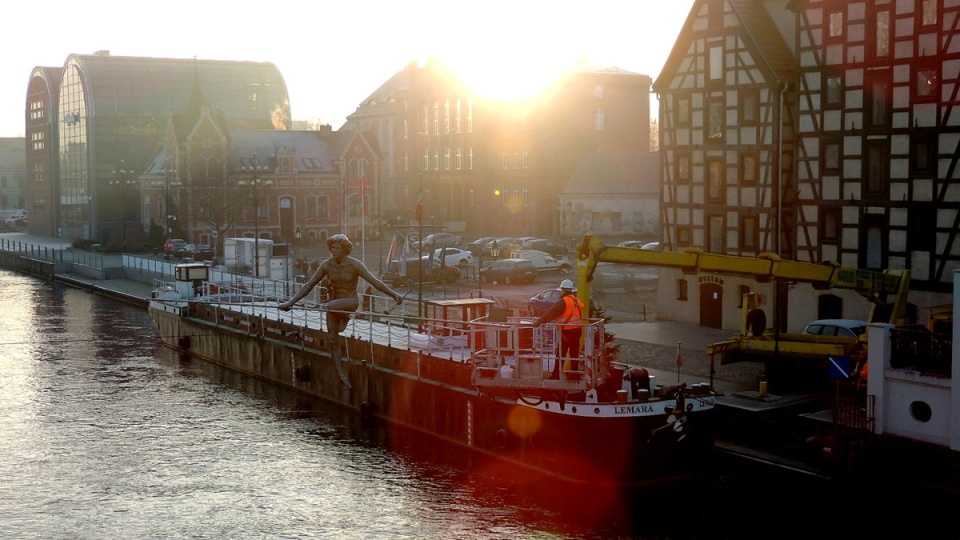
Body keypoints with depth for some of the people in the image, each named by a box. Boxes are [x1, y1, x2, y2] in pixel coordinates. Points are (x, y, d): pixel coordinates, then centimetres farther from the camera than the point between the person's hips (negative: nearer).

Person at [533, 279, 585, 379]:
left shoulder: (564, 301, -16)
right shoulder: (577, 301, 8)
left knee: (560, 356, -1)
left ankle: (556, 377, -1)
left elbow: (551, 312, -22)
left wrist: (539, 321, -24)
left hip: (566, 332, -7)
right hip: (577, 330, 7)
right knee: (574, 355, 13)